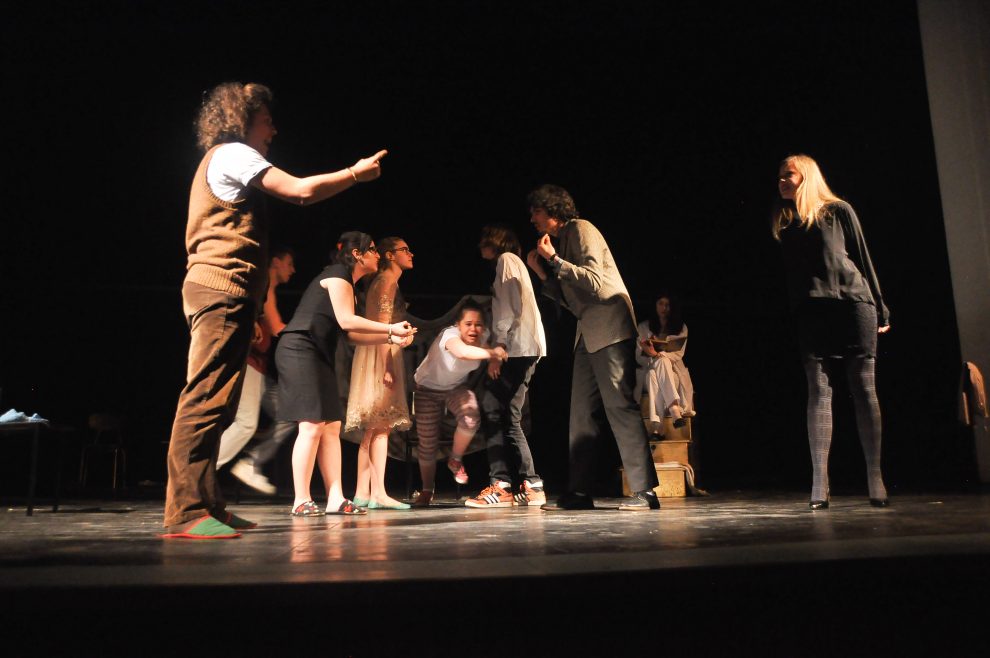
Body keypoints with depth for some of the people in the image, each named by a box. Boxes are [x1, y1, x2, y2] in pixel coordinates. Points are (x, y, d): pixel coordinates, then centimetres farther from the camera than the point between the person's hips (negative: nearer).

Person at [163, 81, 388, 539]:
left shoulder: (224, 159, 28)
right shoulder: (233, 153, -2)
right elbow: (301, 191, -11)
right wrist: (355, 174, 0)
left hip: (223, 293, 11)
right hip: (222, 288, -11)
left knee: (215, 404, 8)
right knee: (206, 399, -15)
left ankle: (207, 506, 11)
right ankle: (186, 512, -15)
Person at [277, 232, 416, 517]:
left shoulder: (346, 282, 21)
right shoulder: (338, 274, -7)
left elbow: (353, 335, 15)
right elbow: (346, 321, -18)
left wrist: (390, 339, 7)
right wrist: (390, 328, -14)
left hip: (318, 357, 10)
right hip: (299, 351, -10)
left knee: (332, 426, 4)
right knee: (312, 426, -12)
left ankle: (335, 498, 4)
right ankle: (301, 501, -6)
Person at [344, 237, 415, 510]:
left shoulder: (386, 281, 23)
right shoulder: (387, 281, -6)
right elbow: (383, 326, -16)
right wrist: (387, 367, -22)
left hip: (381, 356, 10)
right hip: (381, 356, -10)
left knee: (374, 428, 6)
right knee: (381, 425, -13)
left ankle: (362, 493, 8)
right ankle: (378, 493, -15)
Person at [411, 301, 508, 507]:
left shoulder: (483, 337, -19)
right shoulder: (450, 335, -35)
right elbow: (462, 351, -57)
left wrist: (495, 360, -22)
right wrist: (492, 352, -65)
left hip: (456, 387, 3)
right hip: (428, 387, -3)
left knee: (471, 418, -27)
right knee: (427, 442, -1)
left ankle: (455, 460, 2)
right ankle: (426, 491, 23)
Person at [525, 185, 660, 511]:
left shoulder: (581, 229, -4)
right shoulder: (563, 238, 22)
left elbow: (595, 282, -16)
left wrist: (554, 260, -15)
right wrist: (543, 274, 9)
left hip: (609, 327, -9)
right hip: (589, 333, 9)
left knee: (620, 405, -13)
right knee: (581, 412, 6)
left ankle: (644, 491, -10)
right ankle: (580, 491, 11)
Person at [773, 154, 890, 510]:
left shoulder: (838, 210, 9)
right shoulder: (783, 221, 16)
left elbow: (862, 258, 8)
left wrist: (879, 308, 6)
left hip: (852, 304, -2)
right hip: (811, 312, 2)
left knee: (864, 389, -3)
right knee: (818, 391, -5)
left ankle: (876, 480, 1)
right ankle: (819, 484, -8)